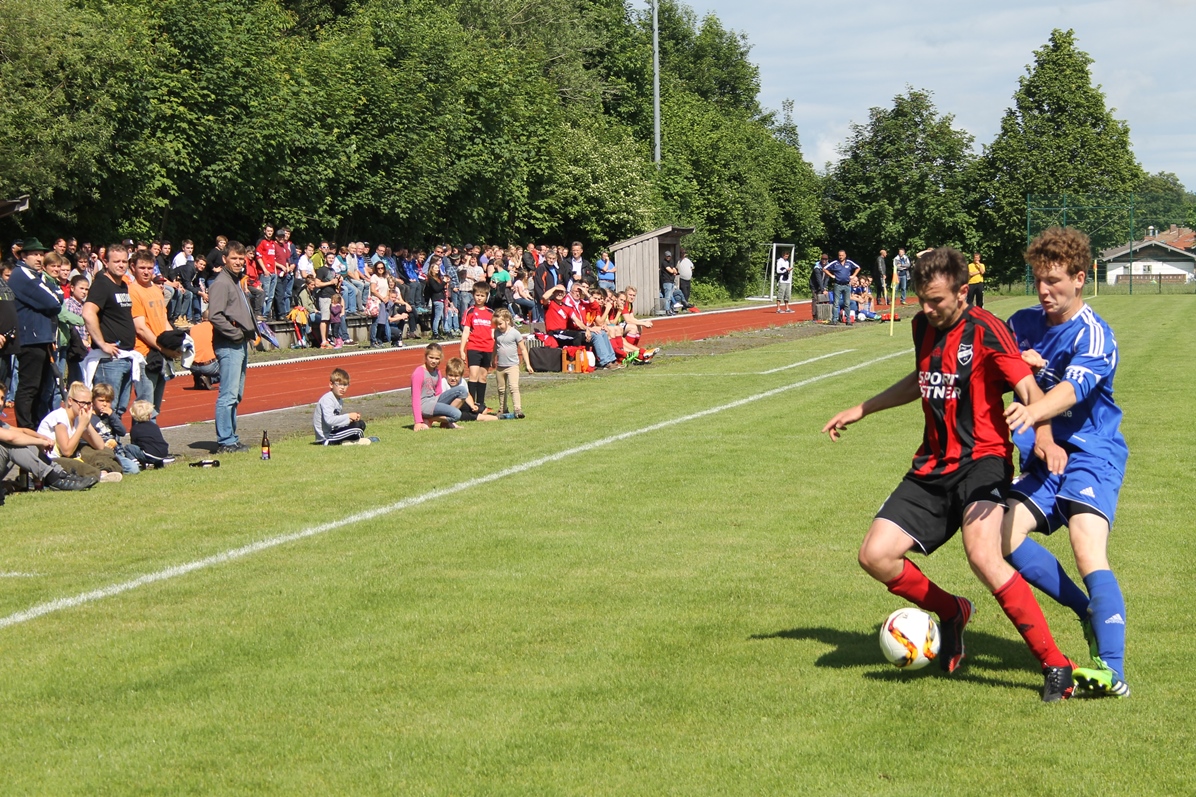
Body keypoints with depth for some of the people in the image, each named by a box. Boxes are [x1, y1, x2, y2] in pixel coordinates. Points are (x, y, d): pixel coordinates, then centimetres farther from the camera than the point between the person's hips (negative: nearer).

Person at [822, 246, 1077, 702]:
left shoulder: (984, 329, -11)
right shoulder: (923, 326, 11)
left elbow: (1029, 387, -21)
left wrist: (1044, 436, -40)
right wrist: (862, 410, 34)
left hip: (982, 461, -7)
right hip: (933, 466, 7)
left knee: (982, 554, -32)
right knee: (875, 556, -5)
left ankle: (1055, 666, -21)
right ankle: (951, 613, 23)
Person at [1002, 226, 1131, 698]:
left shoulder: (1093, 335, -15)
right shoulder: (1024, 324, 7)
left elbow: (1074, 386, -34)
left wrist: (1033, 412, -55)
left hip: (1093, 453, -7)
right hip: (1046, 457, 7)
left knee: (1088, 550, -25)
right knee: (1002, 535, -10)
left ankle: (1112, 672, -35)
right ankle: (1092, 613, 6)